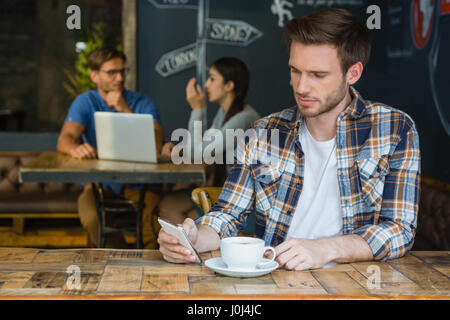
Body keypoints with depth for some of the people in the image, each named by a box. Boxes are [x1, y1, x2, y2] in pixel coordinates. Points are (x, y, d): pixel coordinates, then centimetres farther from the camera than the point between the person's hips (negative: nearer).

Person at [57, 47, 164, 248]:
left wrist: (126, 110, -24)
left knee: (154, 217, -31)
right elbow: (64, 139, -12)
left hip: (137, 183, -1)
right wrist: (75, 148, -37)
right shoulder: (85, 102, 3)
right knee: (92, 220, -30)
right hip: (98, 183, 1)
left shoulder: (143, 103, -1)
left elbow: (156, 147, -18)